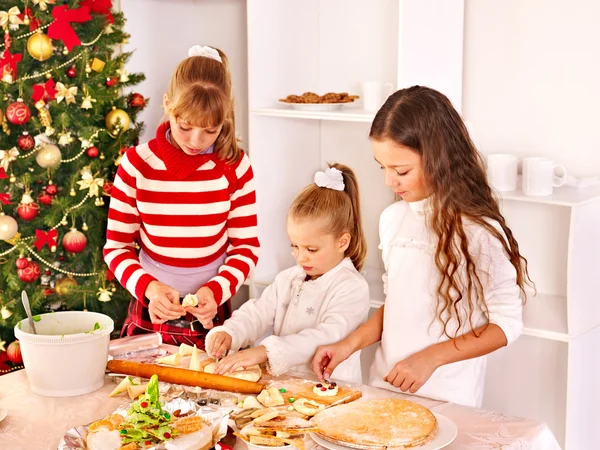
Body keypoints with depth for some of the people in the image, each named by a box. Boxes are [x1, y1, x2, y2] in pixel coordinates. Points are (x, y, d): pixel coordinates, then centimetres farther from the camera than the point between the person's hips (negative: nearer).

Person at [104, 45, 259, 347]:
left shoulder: (234, 166, -8)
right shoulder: (138, 164, -10)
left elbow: (246, 246, -1)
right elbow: (116, 247, -4)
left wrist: (217, 290, -18)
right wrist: (149, 287, -21)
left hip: (211, 315, 0)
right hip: (151, 314, 0)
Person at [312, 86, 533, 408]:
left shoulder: (479, 232, -16)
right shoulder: (393, 218, 3)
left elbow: (506, 324, -11)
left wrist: (430, 358, -17)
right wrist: (352, 343, -1)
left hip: (446, 399, -5)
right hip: (384, 385, 5)